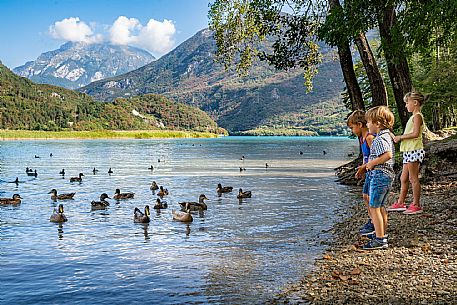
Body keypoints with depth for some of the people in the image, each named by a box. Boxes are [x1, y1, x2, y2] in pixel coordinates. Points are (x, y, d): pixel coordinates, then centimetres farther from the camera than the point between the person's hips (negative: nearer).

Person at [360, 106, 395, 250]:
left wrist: (372, 163, -20)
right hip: (387, 175, 11)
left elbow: (388, 155, -32)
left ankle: (380, 240, -4)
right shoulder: (387, 136, 14)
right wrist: (368, 164, 18)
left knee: (373, 207, -6)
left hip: (379, 175, -11)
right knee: (380, 206, 20)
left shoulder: (380, 139, -18)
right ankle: (382, 234, 31)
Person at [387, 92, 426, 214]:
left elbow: (415, 134, -21)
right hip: (408, 151, 10)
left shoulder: (417, 116, -9)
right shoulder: (413, 117, 20)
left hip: (414, 150, -10)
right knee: (403, 178, 12)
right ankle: (400, 203, 19)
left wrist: (400, 137, -12)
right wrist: (399, 138, 10)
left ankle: (416, 205, 2)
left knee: (413, 178, -4)